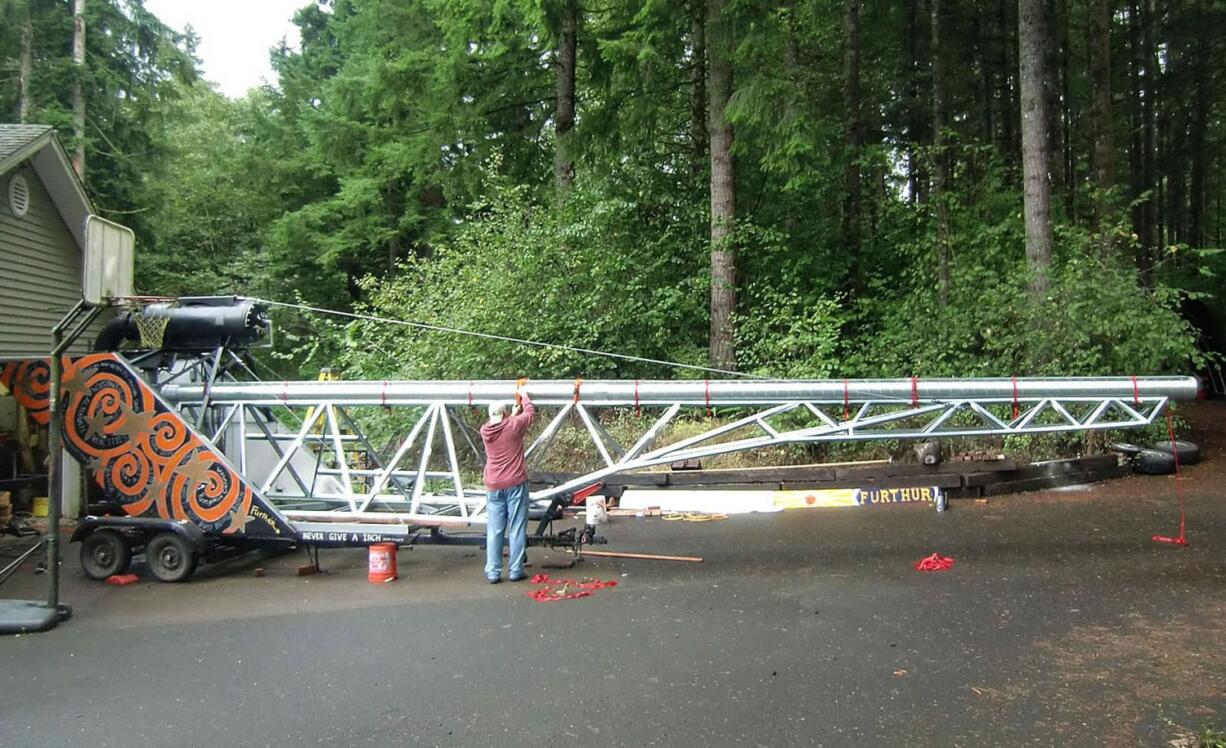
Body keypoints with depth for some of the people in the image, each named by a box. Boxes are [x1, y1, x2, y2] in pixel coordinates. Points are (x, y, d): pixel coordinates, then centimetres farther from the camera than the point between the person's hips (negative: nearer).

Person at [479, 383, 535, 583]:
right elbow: (530, 412, 10)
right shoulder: (514, 425, -8)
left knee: (494, 531, 6)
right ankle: (515, 571, 6)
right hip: (515, 484, -4)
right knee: (517, 529, 4)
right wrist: (524, 395, 26)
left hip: (493, 487, 4)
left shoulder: (485, 430, 3)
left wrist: (513, 413, 36)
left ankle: (492, 572, 9)